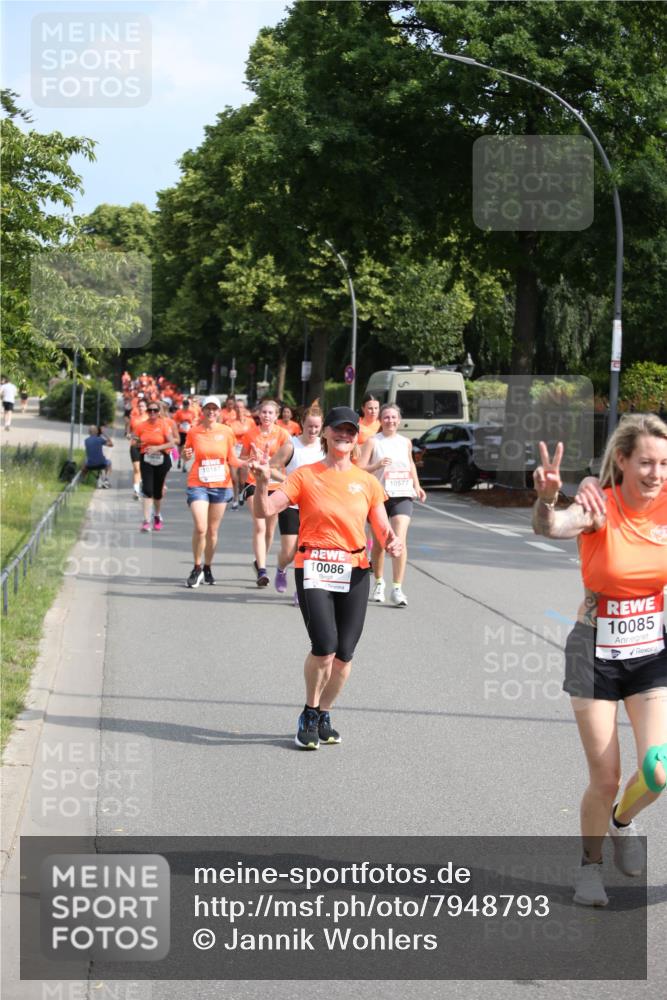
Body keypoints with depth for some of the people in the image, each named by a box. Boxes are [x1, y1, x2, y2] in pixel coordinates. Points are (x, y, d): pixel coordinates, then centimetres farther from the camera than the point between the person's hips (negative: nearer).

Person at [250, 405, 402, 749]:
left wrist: (392, 542, -12)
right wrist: (262, 482, -22)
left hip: (354, 572, 3)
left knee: (344, 654, 1)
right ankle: (309, 714, 6)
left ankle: (324, 714, 23)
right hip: (314, 568, -3)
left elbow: (383, 529, 11)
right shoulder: (306, 476, 3)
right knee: (324, 647, -17)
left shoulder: (367, 481, 10)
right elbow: (265, 510, -4)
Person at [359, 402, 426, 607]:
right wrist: (377, 465, -23)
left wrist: (416, 485, 17)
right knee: (378, 542, 11)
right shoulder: (373, 442, -1)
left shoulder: (405, 442, 10)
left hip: (402, 496, 1)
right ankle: (379, 583, 32)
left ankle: (397, 589, -14)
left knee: (400, 541, -14)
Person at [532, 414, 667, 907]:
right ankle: (591, 863, 30)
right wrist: (546, 497, -61)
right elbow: (551, 526, -40)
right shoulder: (599, 510, -19)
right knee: (605, 780, 2)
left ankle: (623, 820, 22)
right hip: (597, 652, -2)